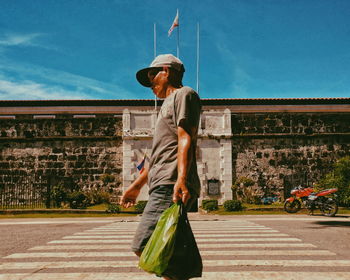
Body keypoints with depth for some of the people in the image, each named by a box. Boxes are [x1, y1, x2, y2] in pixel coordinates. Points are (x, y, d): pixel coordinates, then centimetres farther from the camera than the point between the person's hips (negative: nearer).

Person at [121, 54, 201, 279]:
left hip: (171, 187, -10)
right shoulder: (169, 103, 32)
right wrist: (136, 186, 32)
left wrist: (181, 179, -26)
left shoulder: (183, 94, 3)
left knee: (145, 248, -17)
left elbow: (186, 138, -14)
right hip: (165, 187, 10)